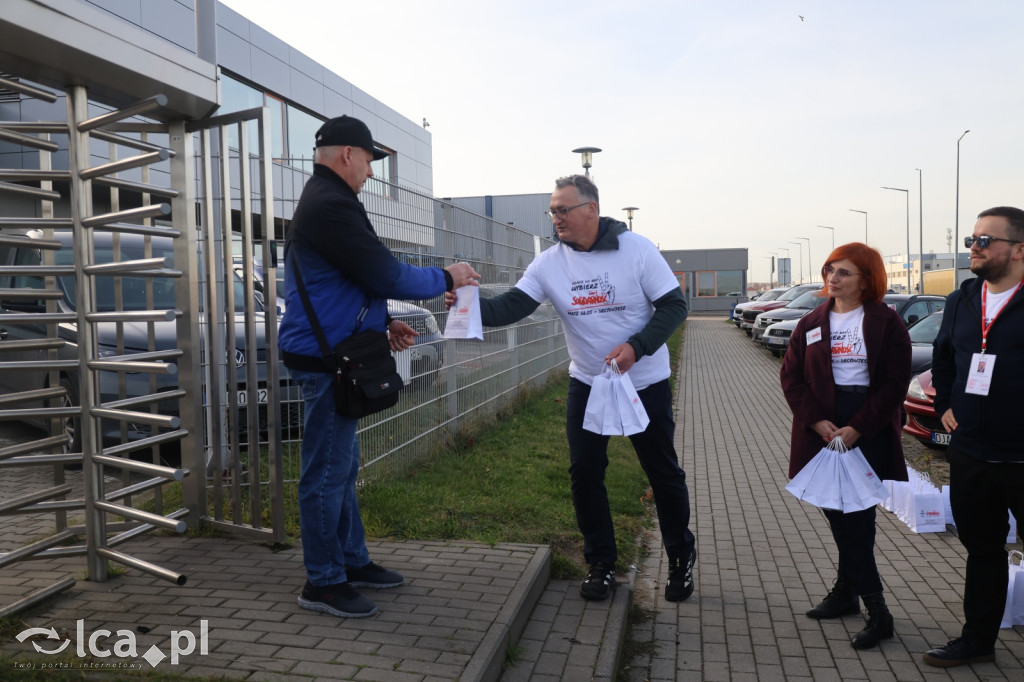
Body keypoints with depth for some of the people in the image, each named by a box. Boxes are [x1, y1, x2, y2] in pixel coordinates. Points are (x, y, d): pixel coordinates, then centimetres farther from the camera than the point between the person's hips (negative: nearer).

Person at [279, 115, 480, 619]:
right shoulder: (331, 206, -17)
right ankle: (323, 583, 9)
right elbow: (387, 275, -20)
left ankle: (353, 561, 29)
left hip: (330, 354, 11)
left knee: (342, 467, 17)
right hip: (325, 358, -11)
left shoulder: (322, 201, 18)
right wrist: (447, 278, -5)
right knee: (327, 472, -2)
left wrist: (383, 323, 15)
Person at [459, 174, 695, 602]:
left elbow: (673, 306, -12)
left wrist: (637, 346, -26)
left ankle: (681, 558, 30)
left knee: (664, 472, 7)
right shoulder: (550, 263, -7)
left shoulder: (636, 249, -14)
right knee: (584, 473, 1)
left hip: (646, 383, -2)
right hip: (587, 384, 3)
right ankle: (601, 563, 20)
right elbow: (512, 306, -16)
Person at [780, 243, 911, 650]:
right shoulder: (812, 324, 9)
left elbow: (895, 384, -7)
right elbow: (791, 377, 4)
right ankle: (876, 611, 19)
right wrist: (817, 422, -10)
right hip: (822, 429, 4)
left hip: (869, 429, -3)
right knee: (839, 515, 6)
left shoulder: (886, 323, -2)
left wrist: (857, 429, -15)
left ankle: (847, 591, 14)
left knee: (855, 517, -3)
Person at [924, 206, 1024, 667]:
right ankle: (978, 639, 33)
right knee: (981, 549, 18)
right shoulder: (961, 302, 8)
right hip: (968, 453, 6)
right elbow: (942, 357, 23)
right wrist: (945, 405, 12)